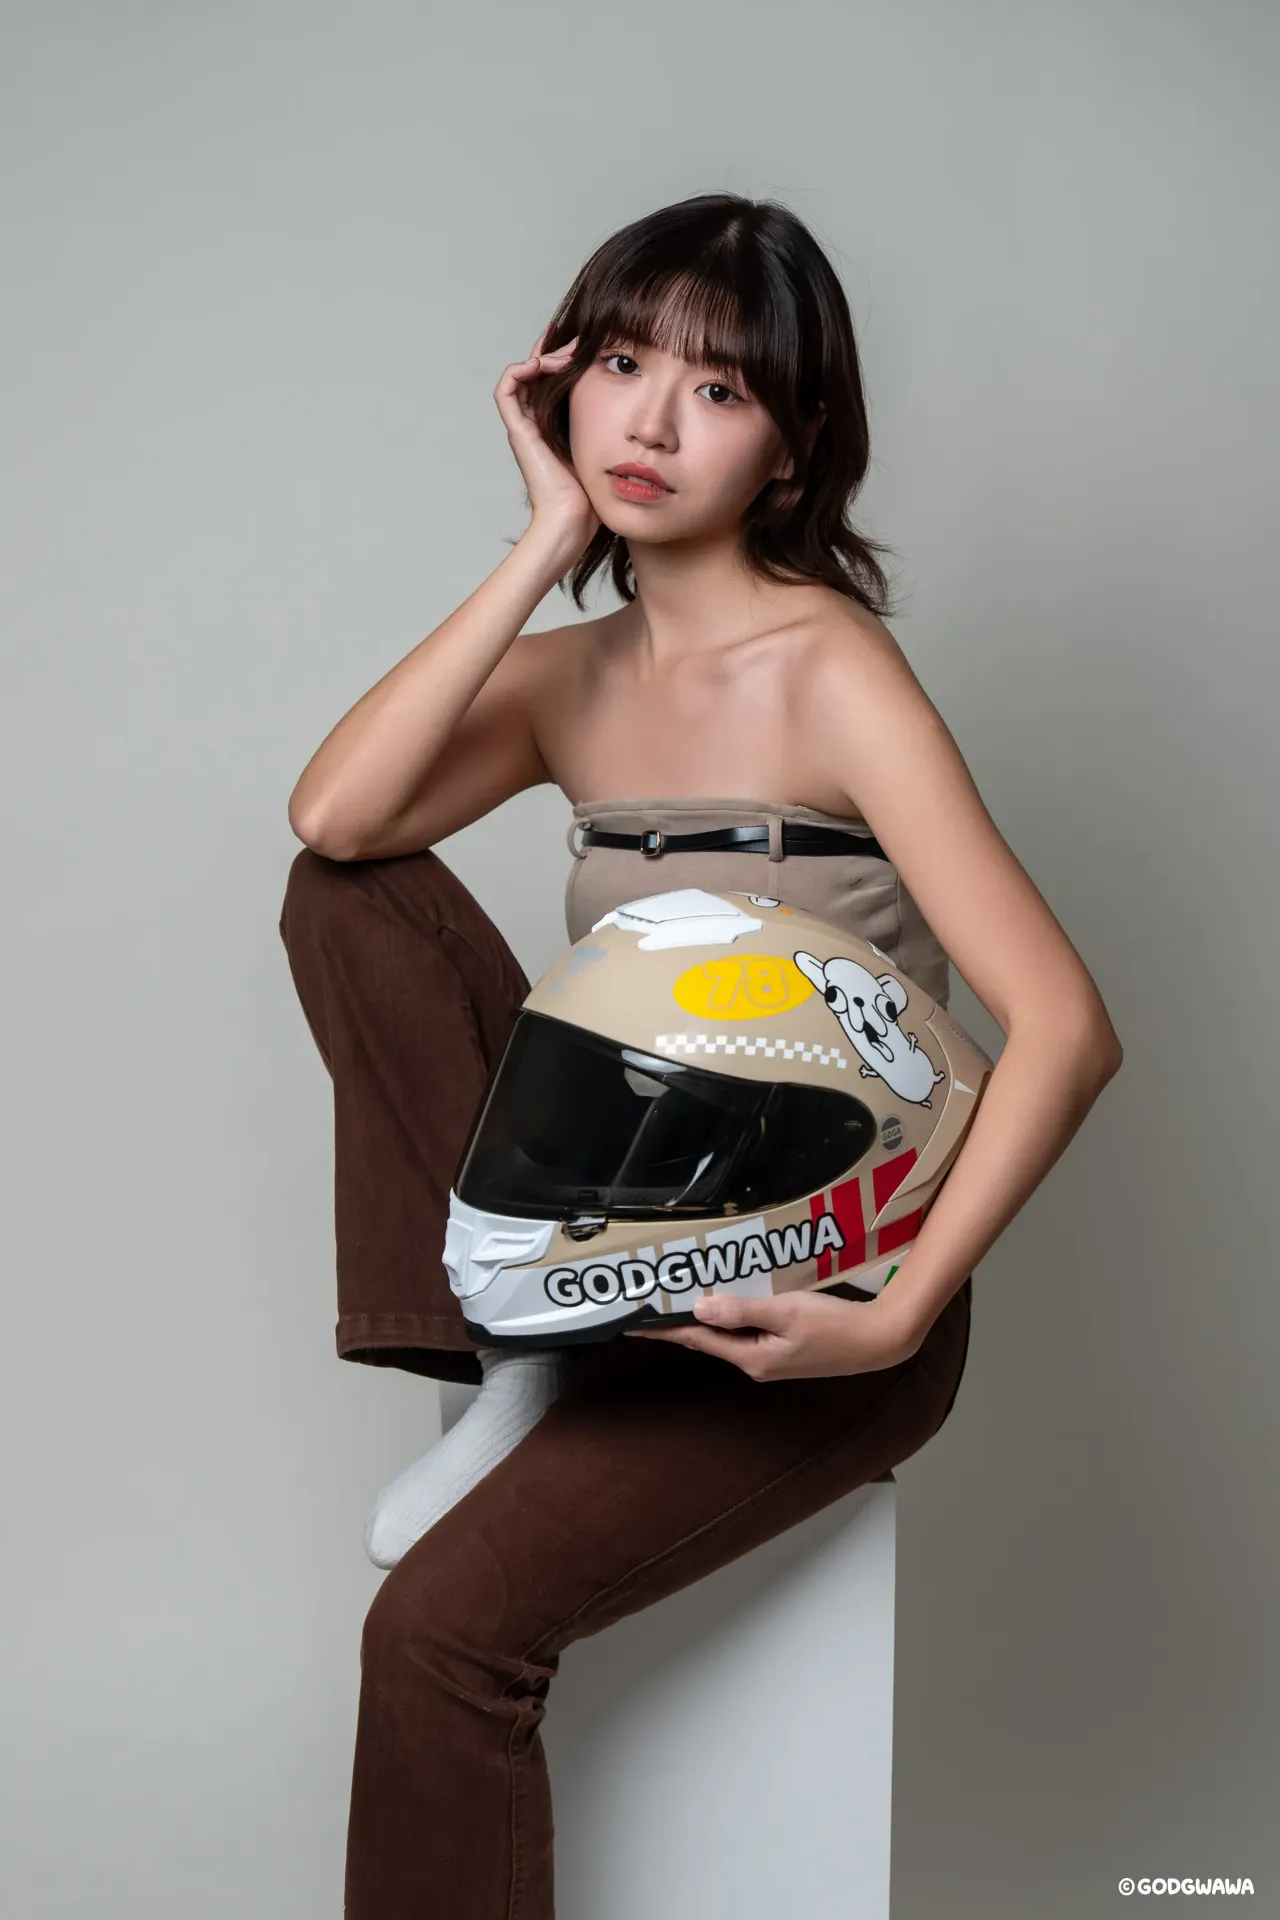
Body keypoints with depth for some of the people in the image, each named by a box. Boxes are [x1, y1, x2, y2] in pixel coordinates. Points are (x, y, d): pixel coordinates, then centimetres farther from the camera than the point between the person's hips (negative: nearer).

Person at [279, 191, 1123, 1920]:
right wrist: (547, 541, -14)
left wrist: (894, 1320, -24)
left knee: (443, 1626, -17)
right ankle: (514, 1361, -7)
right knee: (357, 894, -8)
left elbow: (1064, 1029, -20)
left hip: (815, 1300, -6)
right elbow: (333, 815, -17)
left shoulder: (829, 676, -14)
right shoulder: (570, 682, 4)